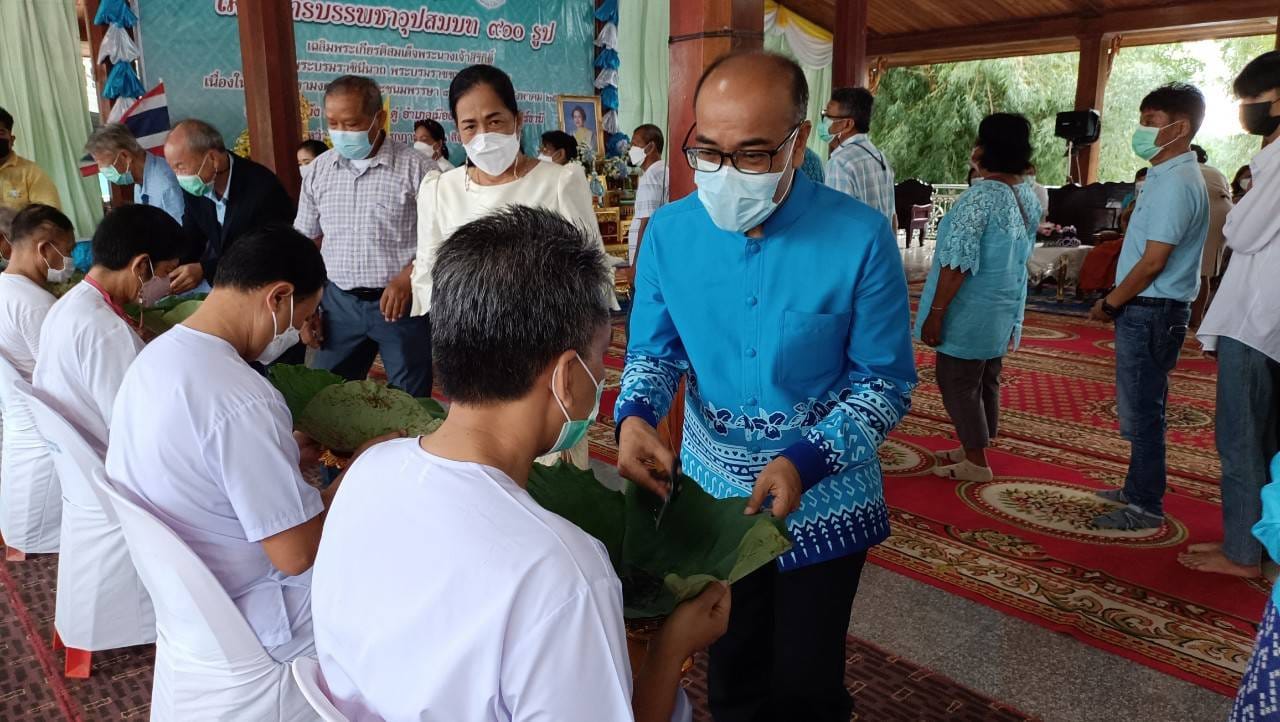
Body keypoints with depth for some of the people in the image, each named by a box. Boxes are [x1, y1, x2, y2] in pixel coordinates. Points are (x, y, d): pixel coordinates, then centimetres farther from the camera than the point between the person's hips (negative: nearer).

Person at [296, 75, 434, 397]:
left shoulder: (416, 168, -8)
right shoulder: (319, 170, 7)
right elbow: (306, 243, 13)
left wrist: (406, 278, -20)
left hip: (403, 302, -4)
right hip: (339, 303, 4)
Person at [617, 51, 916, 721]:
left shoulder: (860, 237, -19)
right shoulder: (669, 232, -10)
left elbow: (886, 383, -13)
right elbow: (654, 353, 2)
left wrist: (805, 460, -27)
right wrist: (634, 416, -19)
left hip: (823, 504, -2)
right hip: (709, 493, 3)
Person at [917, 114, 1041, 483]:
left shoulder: (980, 197, -22)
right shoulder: (1029, 194, 5)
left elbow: (957, 265, -24)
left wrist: (935, 312, -17)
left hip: (970, 312, -9)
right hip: (1005, 309, 9)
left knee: (958, 382, 3)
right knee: (986, 380, 17)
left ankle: (976, 462, 10)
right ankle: (975, 447, 31)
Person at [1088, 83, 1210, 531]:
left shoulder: (1176, 183, -18)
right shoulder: (1168, 176, 13)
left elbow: (1153, 262, -21)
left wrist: (1109, 304, -11)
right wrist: (1116, 300, 14)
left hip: (1152, 313, -10)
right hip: (1146, 310, 10)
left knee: (1142, 411, -2)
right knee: (1140, 408, 18)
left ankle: (1146, 508, 8)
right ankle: (1138, 490, 30)